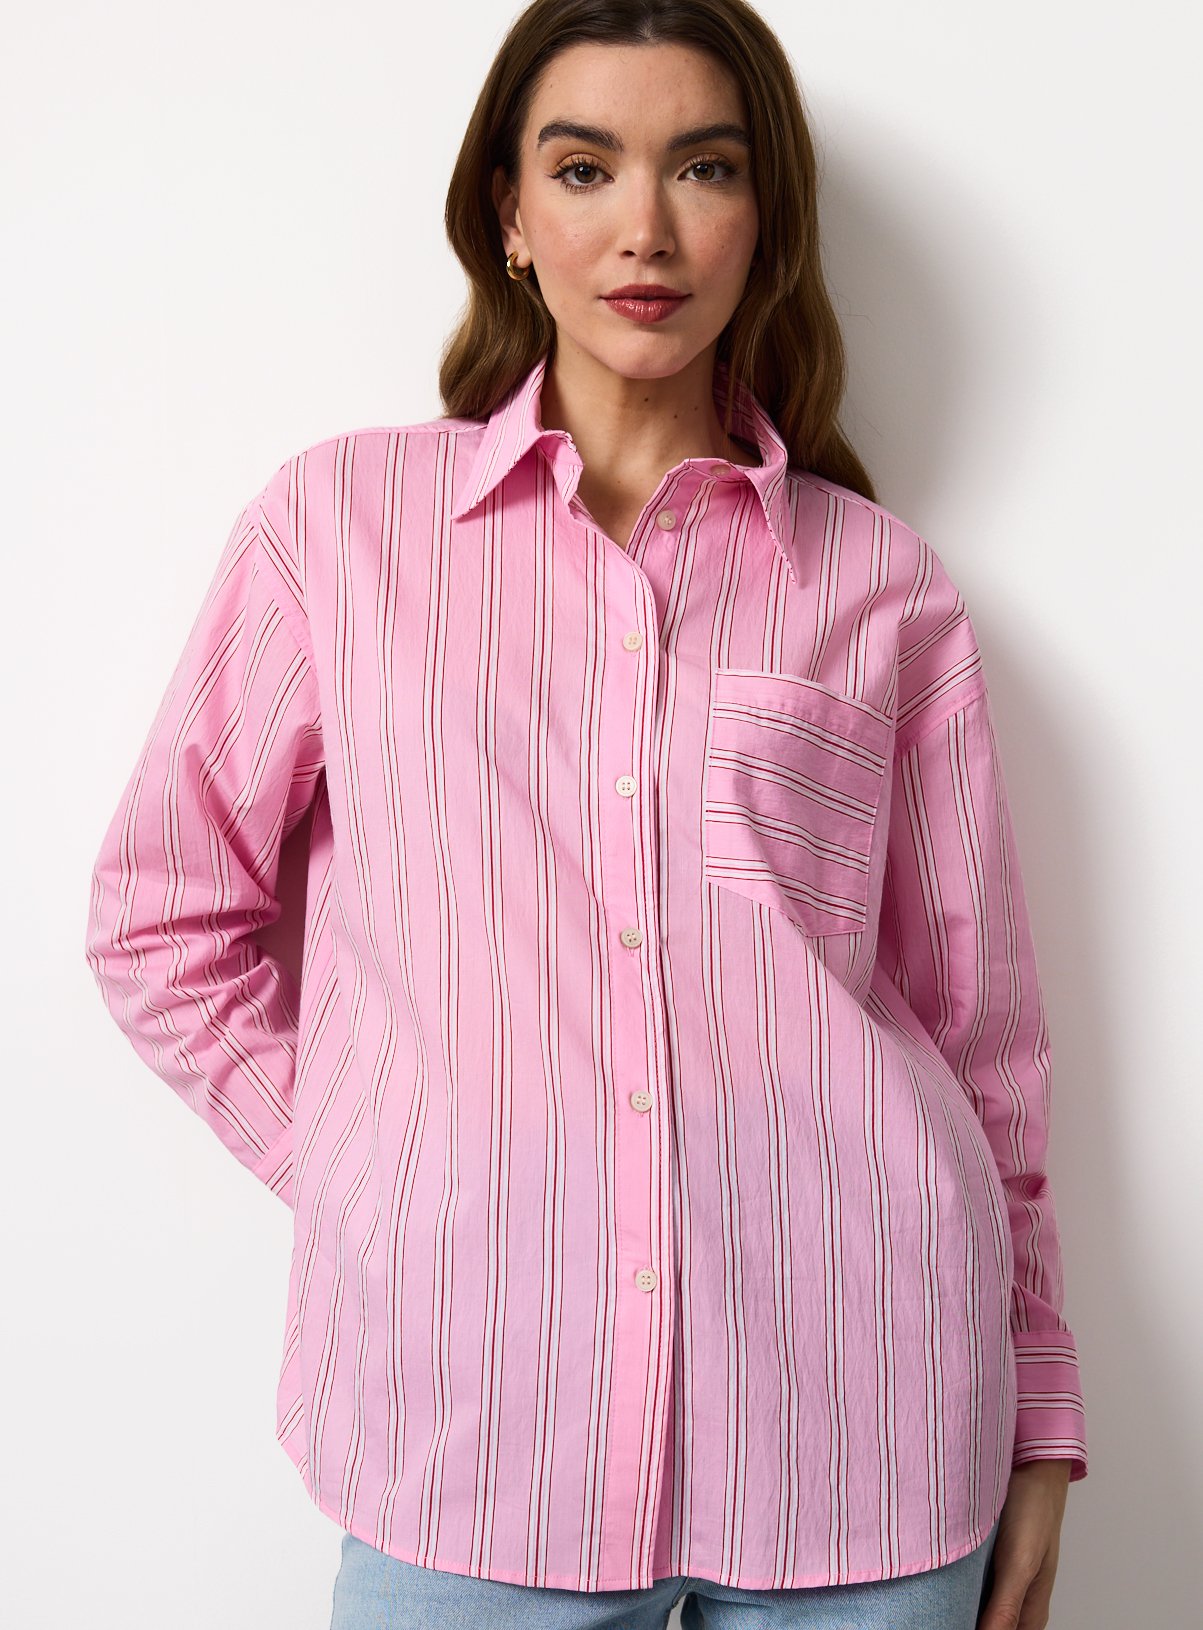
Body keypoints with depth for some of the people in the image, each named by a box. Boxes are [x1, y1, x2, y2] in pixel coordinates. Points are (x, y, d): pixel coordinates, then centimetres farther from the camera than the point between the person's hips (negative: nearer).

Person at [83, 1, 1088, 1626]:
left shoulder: (885, 583, 6)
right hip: (471, 1417, 0)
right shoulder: (343, 516, 4)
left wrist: (1037, 1423, 8)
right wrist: (372, 1177, 0)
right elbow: (161, 917, 9)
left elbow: (979, 1026, 8)